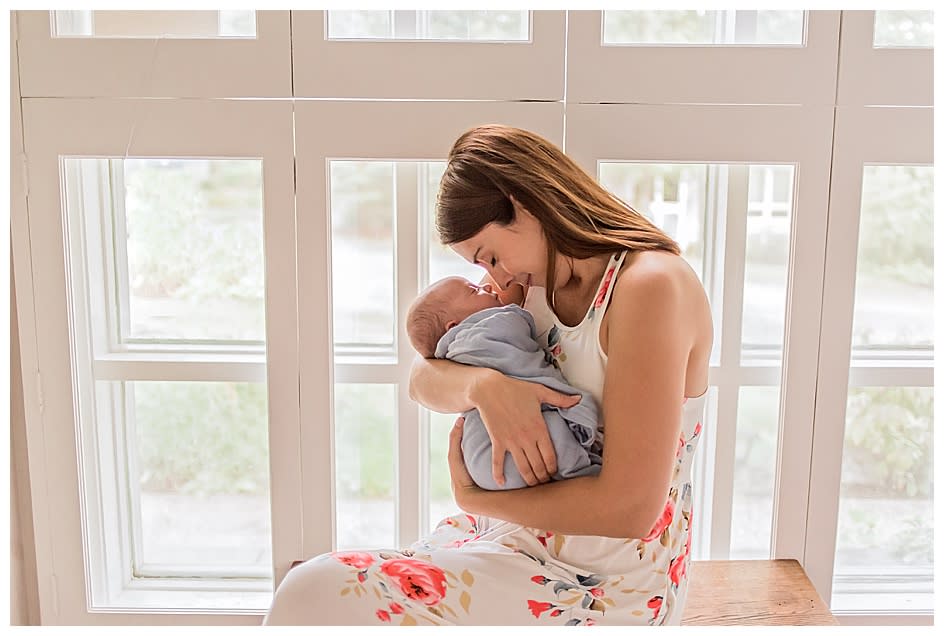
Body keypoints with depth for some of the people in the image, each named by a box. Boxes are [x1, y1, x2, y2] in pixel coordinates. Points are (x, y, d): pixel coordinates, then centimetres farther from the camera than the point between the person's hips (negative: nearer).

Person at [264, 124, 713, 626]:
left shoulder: (650, 286, -20)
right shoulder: (537, 284, 5)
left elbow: (628, 508, -24)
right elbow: (423, 380, 2)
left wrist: (472, 497, -12)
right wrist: (482, 385, -22)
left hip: (605, 587, -8)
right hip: (534, 537, 8)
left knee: (315, 598, -14)